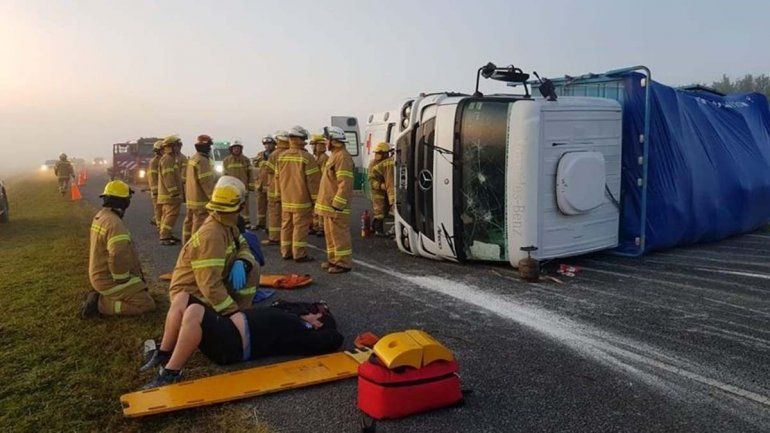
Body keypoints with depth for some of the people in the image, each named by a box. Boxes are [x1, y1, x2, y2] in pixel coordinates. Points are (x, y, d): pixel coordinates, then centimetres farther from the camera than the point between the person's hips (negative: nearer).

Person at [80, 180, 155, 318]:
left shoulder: (100, 216, 6)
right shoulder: (114, 224, -26)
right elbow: (119, 258, -36)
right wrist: (124, 281, -18)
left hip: (101, 274, 10)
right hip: (111, 280, -10)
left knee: (143, 289, 23)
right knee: (146, 304, -11)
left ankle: (100, 296, 11)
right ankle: (100, 304, -8)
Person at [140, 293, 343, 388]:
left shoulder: (303, 333, -4)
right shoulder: (293, 315, 23)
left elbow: (335, 339, -15)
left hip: (230, 344, -9)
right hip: (227, 325, 9)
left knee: (194, 312, -33)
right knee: (182, 299, 1)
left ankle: (171, 373, -20)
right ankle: (163, 354, 9)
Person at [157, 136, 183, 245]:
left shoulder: (171, 158, 18)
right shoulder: (167, 159, -15)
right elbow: (168, 177, -22)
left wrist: (177, 190, 23)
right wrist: (174, 192, -24)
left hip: (170, 194, 11)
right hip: (170, 195, -11)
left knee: (166, 215, 15)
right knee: (171, 215, -11)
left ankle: (167, 235, 23)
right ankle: (164, 237, -11)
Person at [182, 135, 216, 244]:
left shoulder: (192, 159, 14)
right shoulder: (202, 161, -17)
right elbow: (206, 182, -20)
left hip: (190, 198, 10)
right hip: (200, 200, -10)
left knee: (189, 221, 15)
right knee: (199, 224, -6)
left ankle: (187, 244, 23)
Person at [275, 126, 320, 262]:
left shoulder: (282, 157, 6)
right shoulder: (306, 157, -12)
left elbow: (277, 178, 12)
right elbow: (312, 180, -13)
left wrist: (279, 195, 22)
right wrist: (315, 198, -5)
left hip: (286, 199, 6)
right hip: (302, 199, -6)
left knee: (286, 225, 13)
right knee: (300, 226, -1)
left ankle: (286, 252, 20)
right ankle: (299, 254, 1)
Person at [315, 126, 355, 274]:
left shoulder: (342, 157, -16)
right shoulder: (335, 155, 18)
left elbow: (345, 184, -23)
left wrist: (337, 204, -23)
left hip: (336, 206, -11)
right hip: (328, 205, 11)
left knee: (339, 234, -5)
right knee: (330, 233, 16)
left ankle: (344, 263, 1)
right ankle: (333, 260, 25)